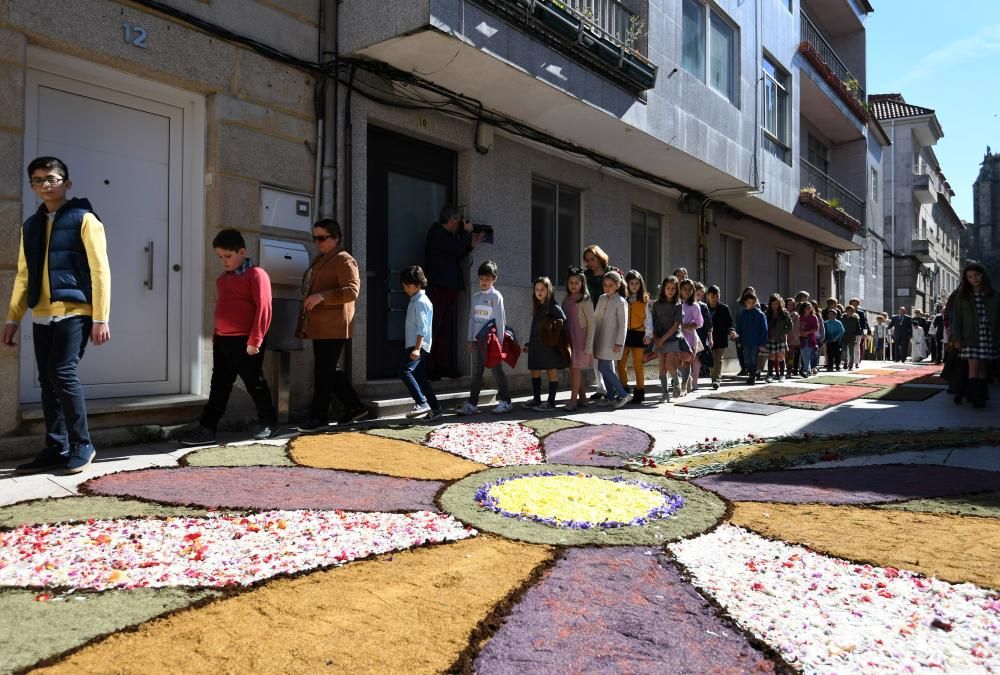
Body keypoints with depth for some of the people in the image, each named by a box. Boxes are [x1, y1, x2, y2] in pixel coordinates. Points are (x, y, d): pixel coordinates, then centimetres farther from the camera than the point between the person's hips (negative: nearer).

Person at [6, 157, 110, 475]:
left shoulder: (84, 219, -1)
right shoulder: (30, 226, 17)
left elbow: (100, 270, -6)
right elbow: (23, 275, 20)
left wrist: (100, 318, -11)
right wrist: (12, 318, 13)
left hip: (74, 312, -6)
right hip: (41, 316, 6)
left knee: (62, 374, -14)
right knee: (48, 382, 6)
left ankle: (82, 445, -1)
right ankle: (57, 449, 14)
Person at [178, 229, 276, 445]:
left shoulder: (256, 275, -10)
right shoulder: (222, 278, 17)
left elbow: (263, 308, -15)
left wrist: (254, 340, -18)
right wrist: (216, 335, 19)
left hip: (245, 342, -8)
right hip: (222, 341, 8)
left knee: (254, 383, 4)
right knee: (219, 386, 9)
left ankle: (267, 423, 20)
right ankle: (207, 428, 12)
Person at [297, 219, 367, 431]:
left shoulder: (344, 261, -8)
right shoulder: (318, 260, 21)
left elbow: (352, 291, -21)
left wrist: (321, 297, -28)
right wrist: (305, 322, 24)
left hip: (333, 328, -10)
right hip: (319, 326, 10)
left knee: (323, 373, -5)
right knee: (329, 371, 13)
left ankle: (319, 417, 4)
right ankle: (354, 407, 23)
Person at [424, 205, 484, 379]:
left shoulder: (445, 234, 22)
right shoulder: (437, 232, -7)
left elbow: (457, 256, 23)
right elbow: (457, 249, -17)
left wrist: (471, 244, 16)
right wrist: (467, 232, -2)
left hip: (448, 288, 10)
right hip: (439, 288, -10)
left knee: (448, 330, 7)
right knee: (434, 329, -9)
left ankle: (445, 367, 8)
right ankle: (428, 369, -7)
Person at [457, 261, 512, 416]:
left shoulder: (496, 296, -4)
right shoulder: (476, 297, 14)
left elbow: (500, 319, -7)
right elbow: (472, 318, 15)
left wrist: (500, 340, -11)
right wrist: (470, 339, 10)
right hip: (477, 339, 6)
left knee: (496, 370, -2)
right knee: (476, 372, 7)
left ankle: (505, 402, 6)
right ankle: (472, 404, 10)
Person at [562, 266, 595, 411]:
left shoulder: (585, 300, -7)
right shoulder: (566, 300, 11)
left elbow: (591, 324, -8)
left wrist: (589, 346, -12)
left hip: (580, 338, -6)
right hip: (568, 338, 6)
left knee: (575, 368, -7)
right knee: (572, 368, 8)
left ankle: (573, 399, -1)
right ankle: (582, 398, 17)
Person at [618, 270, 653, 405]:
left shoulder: (644, 299, 3)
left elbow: (648, 317, 2)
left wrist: (648, 334, -5)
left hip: (638, 333, -2)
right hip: (624, 332, 2)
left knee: (637, 363, 2)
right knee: (621, 363, 3)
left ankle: (639, 391, 10)